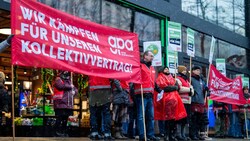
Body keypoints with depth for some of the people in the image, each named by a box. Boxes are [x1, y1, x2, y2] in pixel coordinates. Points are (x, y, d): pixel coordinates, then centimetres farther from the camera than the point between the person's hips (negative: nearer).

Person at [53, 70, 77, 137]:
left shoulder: (69, 81, 25)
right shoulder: (58, 80, 1)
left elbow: (75, 89, 24)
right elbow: (62, 86, -19)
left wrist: (74, 91, -1)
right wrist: (70, 86, -5)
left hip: (68, 104, 8)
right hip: (60, 104, -8)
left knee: (65, 118, 10)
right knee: (60, 118, -10)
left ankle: (64, 132, 16)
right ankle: (58, 132, -7)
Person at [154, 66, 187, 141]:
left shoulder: (171, 78, 27)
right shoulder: (160, 78, 2)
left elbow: (178, 87, 19)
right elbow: (165, 88, -10)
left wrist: (170, 87, 2)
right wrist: (174, 87, 0)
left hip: (174, 99, 7)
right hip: (167, 100, -7)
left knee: (174, 118, 2)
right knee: (168, 118, -9)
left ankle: (172, 135, 7)